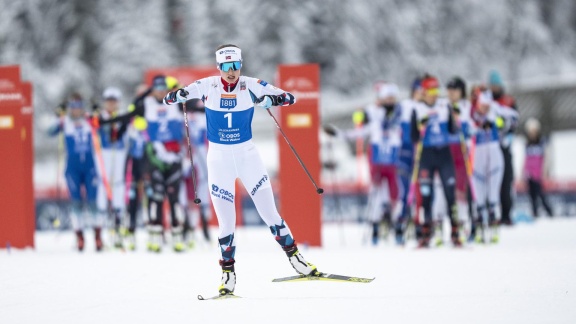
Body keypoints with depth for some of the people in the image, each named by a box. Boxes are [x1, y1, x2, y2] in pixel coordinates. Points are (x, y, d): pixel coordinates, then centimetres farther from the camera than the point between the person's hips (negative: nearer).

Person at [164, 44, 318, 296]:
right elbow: (169, 98, 2)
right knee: (226, 222, -1)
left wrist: (268, 100, -26)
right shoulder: (207, 86, -6)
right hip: (219, 159, 0)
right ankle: (228, 273, 11)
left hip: (247, 155, 0)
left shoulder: (251, 87, -7)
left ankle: (295, 258, 9)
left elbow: (289, 98, -6)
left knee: (269, 213, -2)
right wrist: (178, 96, -22)